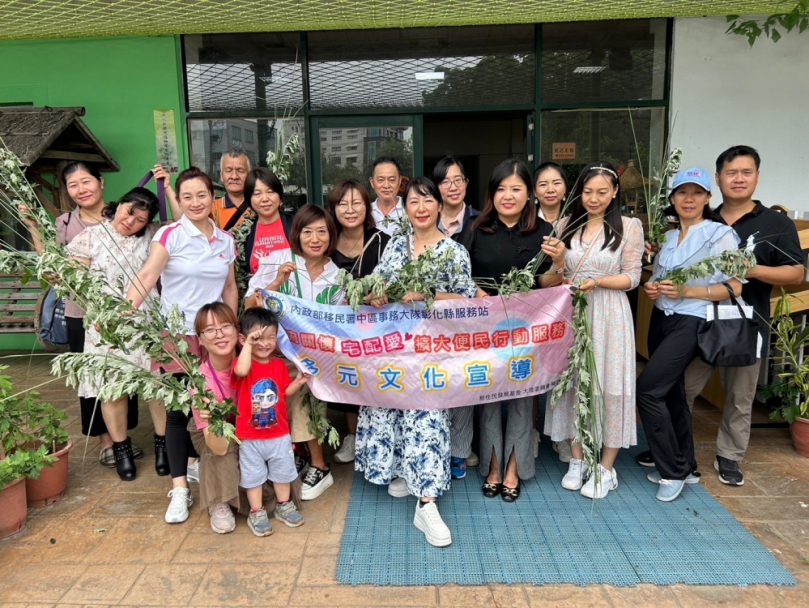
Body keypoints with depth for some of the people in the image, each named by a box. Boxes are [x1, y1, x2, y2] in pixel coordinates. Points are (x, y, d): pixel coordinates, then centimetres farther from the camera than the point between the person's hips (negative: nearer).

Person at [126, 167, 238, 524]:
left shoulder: (225, 240, 7)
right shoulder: (170, 235, -7)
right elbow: (146, 277, -19)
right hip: (177, 334, -4)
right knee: (178, 408, 1)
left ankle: (193, 462, 34)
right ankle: (180, 488, 9)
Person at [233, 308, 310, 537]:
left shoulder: (279, 365, 0)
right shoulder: (242, 363, -14)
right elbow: (242, 371, -40)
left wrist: (298, 382, -7)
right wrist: (248, 345, -37)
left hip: (279, 434, 4)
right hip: (250, 437, -4)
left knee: (283, 471, 19)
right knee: (253, 475, 11)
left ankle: (284, 506, 38)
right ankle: (256, 513, 28)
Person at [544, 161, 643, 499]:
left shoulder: (629, 226, -1)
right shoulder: (566, 225, 8)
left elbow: (632, 277, -4)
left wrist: (596, 282, -17)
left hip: (609, 315, -3)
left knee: (609, 385, 1)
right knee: (573, 383, 8)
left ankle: (606, 469, 16)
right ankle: (577, 461, 23)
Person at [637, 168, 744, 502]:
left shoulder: (720, 234, -7)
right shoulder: (668, 236, 12)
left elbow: (734, 287, -11)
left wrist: (688, 291, -21)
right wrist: (651, 287, -2)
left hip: (690, 322, -7)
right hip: (661, 319, 7)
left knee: (648, 389, -13)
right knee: (671, 393, 11)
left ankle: (674, 470, 3)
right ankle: (685, 466, 26)